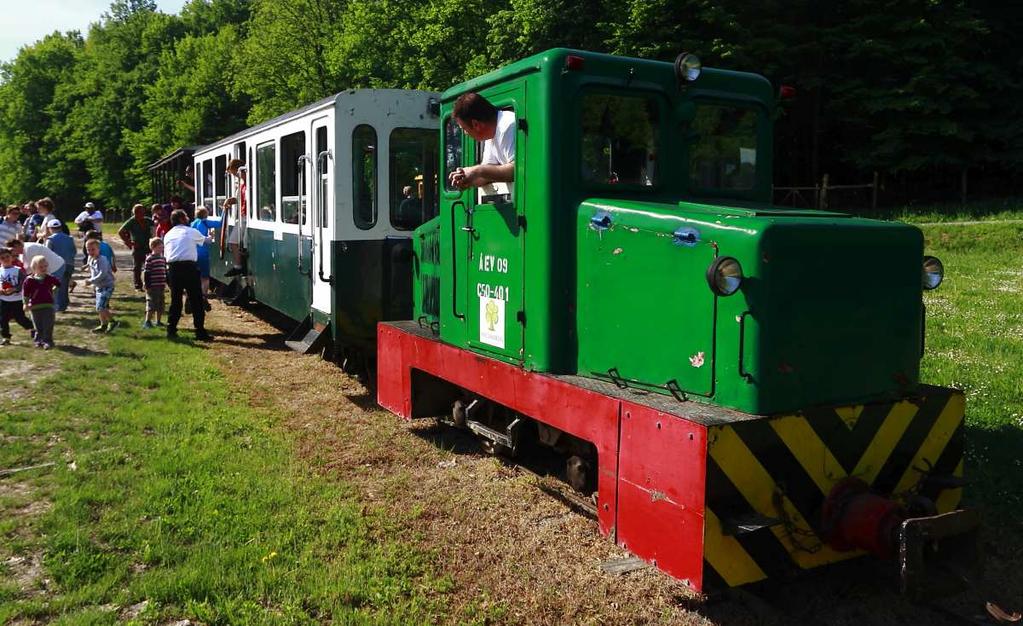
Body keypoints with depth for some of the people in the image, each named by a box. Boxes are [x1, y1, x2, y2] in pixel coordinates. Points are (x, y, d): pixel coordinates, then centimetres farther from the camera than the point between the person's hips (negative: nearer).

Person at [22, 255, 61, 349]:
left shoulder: (50, 278, 0)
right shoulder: (29, 280, -6)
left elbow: (58, 284, 21)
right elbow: (25, 293, -1)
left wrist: (54, 290, 13)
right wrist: (26, 304, -2)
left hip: (48, 306, 0)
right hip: (35, 307, 0)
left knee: (48, 326, -3)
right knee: (38, 327, 10)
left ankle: (47, 341, 2)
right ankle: (39, 340, 22)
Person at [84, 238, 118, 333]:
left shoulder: (102, 260, -20)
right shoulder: (90, 259, 8)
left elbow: (102, 274, -28)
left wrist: (91, 281, -22)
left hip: (106, 286, -10)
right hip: (99, 287, 10)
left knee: (100, 308, -15)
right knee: (100, 308, 16)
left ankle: (113, 322, -2)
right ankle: (103, 325, 28)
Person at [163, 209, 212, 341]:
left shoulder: (168, 235, 17)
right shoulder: (191, 232, 6)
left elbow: (167, 254, 16)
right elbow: (204, 240, 24)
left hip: (172, 267, 5)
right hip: (189, 266, -4)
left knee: (175, 299, 13)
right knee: (196, 300, 0)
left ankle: (171, 330, 13)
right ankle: (200, 332, -1)